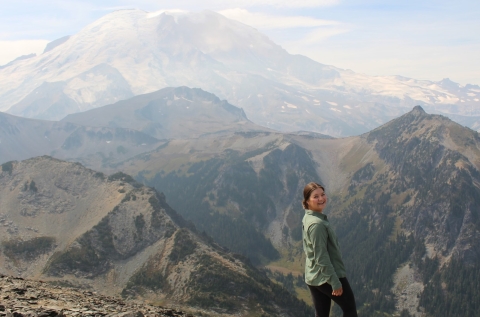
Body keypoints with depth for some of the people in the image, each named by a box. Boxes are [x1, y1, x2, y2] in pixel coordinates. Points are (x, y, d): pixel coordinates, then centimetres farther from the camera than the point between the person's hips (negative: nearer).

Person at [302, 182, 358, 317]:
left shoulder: (308, 218, 6)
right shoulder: (317, 224, -24)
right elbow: (321, 257, -24)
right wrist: (335, 282, -19)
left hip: (313, 278, 9)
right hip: (327, 277, -9)